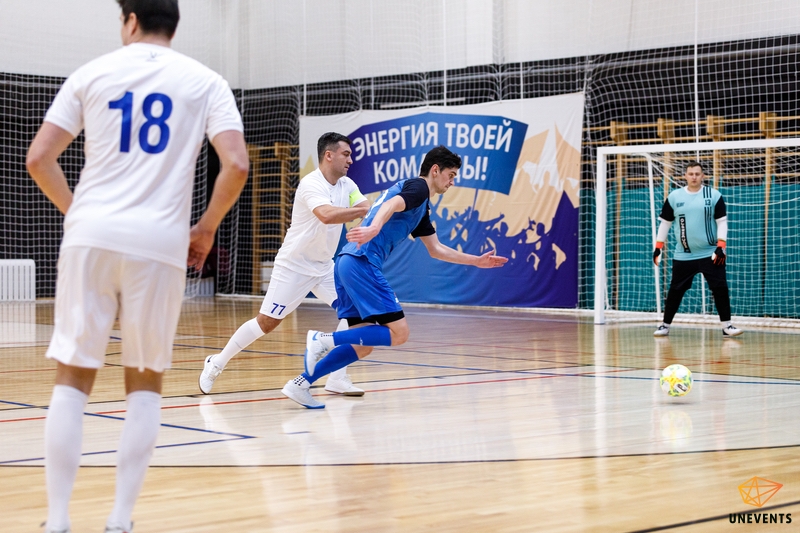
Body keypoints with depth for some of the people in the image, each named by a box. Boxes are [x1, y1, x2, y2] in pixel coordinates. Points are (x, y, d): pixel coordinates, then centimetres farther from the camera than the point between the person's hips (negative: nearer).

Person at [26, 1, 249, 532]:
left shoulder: (93, 72, 10)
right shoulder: (205, 81, 8)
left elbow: (38, 158, 6)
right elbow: (237, 165, -5)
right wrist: (205, 229, 8)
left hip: (92, 235, 1)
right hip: (160, 242, 0)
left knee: (73, 377, 6)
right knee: (146, 381, 10)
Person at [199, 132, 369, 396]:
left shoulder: (347, 185, 3)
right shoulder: (311, 184, -22)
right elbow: (327, 215, -40)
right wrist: (362, 210, -40)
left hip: (323, 266, 7)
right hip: (293, 265, -7)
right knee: (266, 322, -3)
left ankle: (337, 379, -4)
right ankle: (217, 363, 16)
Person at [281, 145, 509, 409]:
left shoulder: (420, 206, 29)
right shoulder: (418, 187, 1)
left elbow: (436, 249, 37)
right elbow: (391, 205, -21)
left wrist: (476, 261, 37)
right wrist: (374, 227, -41)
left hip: (347, 263, 10)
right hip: (361, 262, -10)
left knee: (363, 345, 9)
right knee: (398, 332, -10)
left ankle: (300, 384, 5)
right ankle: (325, 340, -15)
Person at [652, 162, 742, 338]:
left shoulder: (714, 195, -2)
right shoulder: (674, 197, 2)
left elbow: (722, 222, -2)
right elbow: (665, 222, 9)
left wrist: (721, 247, -12)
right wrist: (658, 248, 5)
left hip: (710, 254, -1)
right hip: (683, 256, 1)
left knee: (720, 288, -7)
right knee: (675, 291, 5)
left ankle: (726, 326, 1)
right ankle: (665, 325, 18)